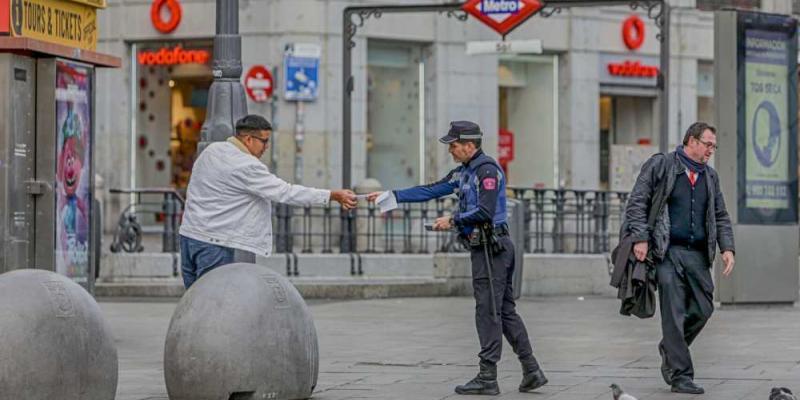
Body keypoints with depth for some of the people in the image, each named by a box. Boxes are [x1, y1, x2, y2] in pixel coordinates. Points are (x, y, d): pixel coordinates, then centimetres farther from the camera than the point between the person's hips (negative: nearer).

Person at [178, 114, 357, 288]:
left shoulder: (211, 150, 9)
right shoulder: (246, 166, -17)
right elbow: (285, 192, -17)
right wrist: (333, 195, -13)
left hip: (189, 233, 9)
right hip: (212, 243, -9)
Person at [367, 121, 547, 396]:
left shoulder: (487, 170, -13)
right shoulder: (464, 172, 17)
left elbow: (485, 211, -22)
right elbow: (431, 191, 16)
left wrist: (452, 221, -12)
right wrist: (391, 196, 12)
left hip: (491, 248, -10)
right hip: (485, 248, 10)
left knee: (488, 313, -6)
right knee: (505, 311, 10)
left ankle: (487, 378, -2)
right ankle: (532, 372, 11)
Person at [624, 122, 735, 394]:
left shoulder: (710, 177, 17)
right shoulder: (660, 165, 0)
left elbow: (721, 217, 20)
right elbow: (637, 202, -4)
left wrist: (727, 248, 5)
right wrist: (640, 238, -14)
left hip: (697, 254, 6)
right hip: (667, 251, -6)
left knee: (703, 309, 2)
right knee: (674, 313, -8)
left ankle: (670, 349, 28)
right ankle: (680, 375, -4)